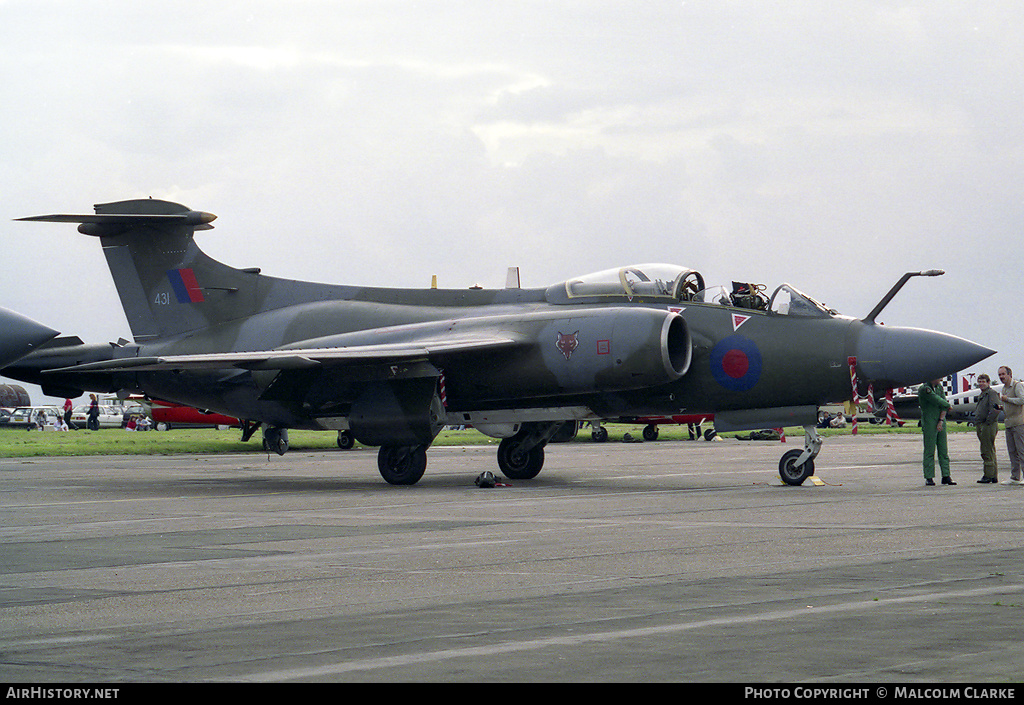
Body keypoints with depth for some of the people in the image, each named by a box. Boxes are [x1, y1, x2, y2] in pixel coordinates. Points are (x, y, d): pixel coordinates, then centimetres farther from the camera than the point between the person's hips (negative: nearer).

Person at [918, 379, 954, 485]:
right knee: (929, 451, -5)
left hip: (940, 423, 7)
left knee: (943, 450, 5)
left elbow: (944, 406, 5)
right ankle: (929, 478, -1)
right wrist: (948, 405, 1)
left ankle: (946, 476, 7)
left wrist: (941, 421, -6)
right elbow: (938, 402, -17)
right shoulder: (924, 389, -11)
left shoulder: (939, 387, 12)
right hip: (929, 424, -7)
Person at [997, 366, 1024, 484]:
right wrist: (1001, 407, 9)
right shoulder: (1004, 388, 19)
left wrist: (1007, 399, -13)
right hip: (1009, 423, 9)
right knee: (1012, 452, 9)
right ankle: (1014, 478, 12)